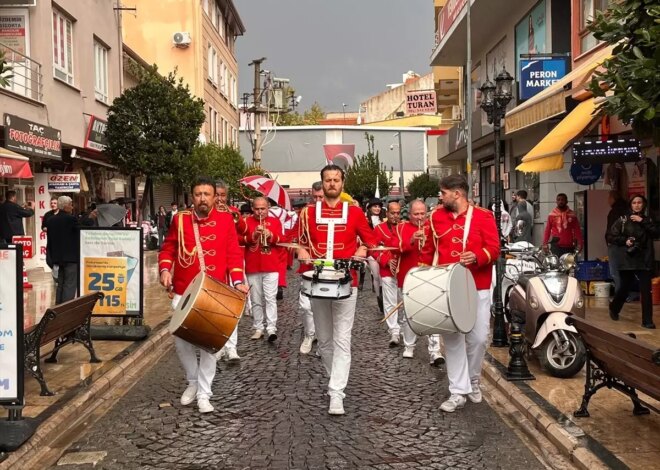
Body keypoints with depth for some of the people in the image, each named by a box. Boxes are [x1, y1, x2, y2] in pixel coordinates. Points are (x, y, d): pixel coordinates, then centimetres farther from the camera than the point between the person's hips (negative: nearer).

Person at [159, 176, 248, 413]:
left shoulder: (225, 220, -1)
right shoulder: (179, 219, 3)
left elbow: (234, 253, -2)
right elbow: (168, 249, 10)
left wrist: (237, 280, -13)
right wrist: (165, 270, -8)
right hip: (183, 292, 2)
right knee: (181, 339, 4)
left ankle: (204, 394, 11)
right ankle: (193, 382, 29)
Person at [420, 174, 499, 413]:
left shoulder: (483, 216, -3)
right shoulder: (437, 216, 6)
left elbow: (494, 249, -8)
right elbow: (428, 250, 12)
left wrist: (477, 256, -27)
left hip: (477, 287, -2)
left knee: (479, 337, 3)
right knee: (452, 338, 1)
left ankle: (473, 380, 29)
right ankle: (458, 391, 9)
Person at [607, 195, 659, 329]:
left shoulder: (648, 220, 10)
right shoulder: (623, 220, 2)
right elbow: (610, 237, 1)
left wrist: (643, 221, -13)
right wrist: (624, 241, -12)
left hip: (645, 260, 1)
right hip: (628, 260, -1)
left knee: (646, 290, -6)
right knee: (624, 287, 10)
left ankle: (647, 320, -1)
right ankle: (614, 309, 37)